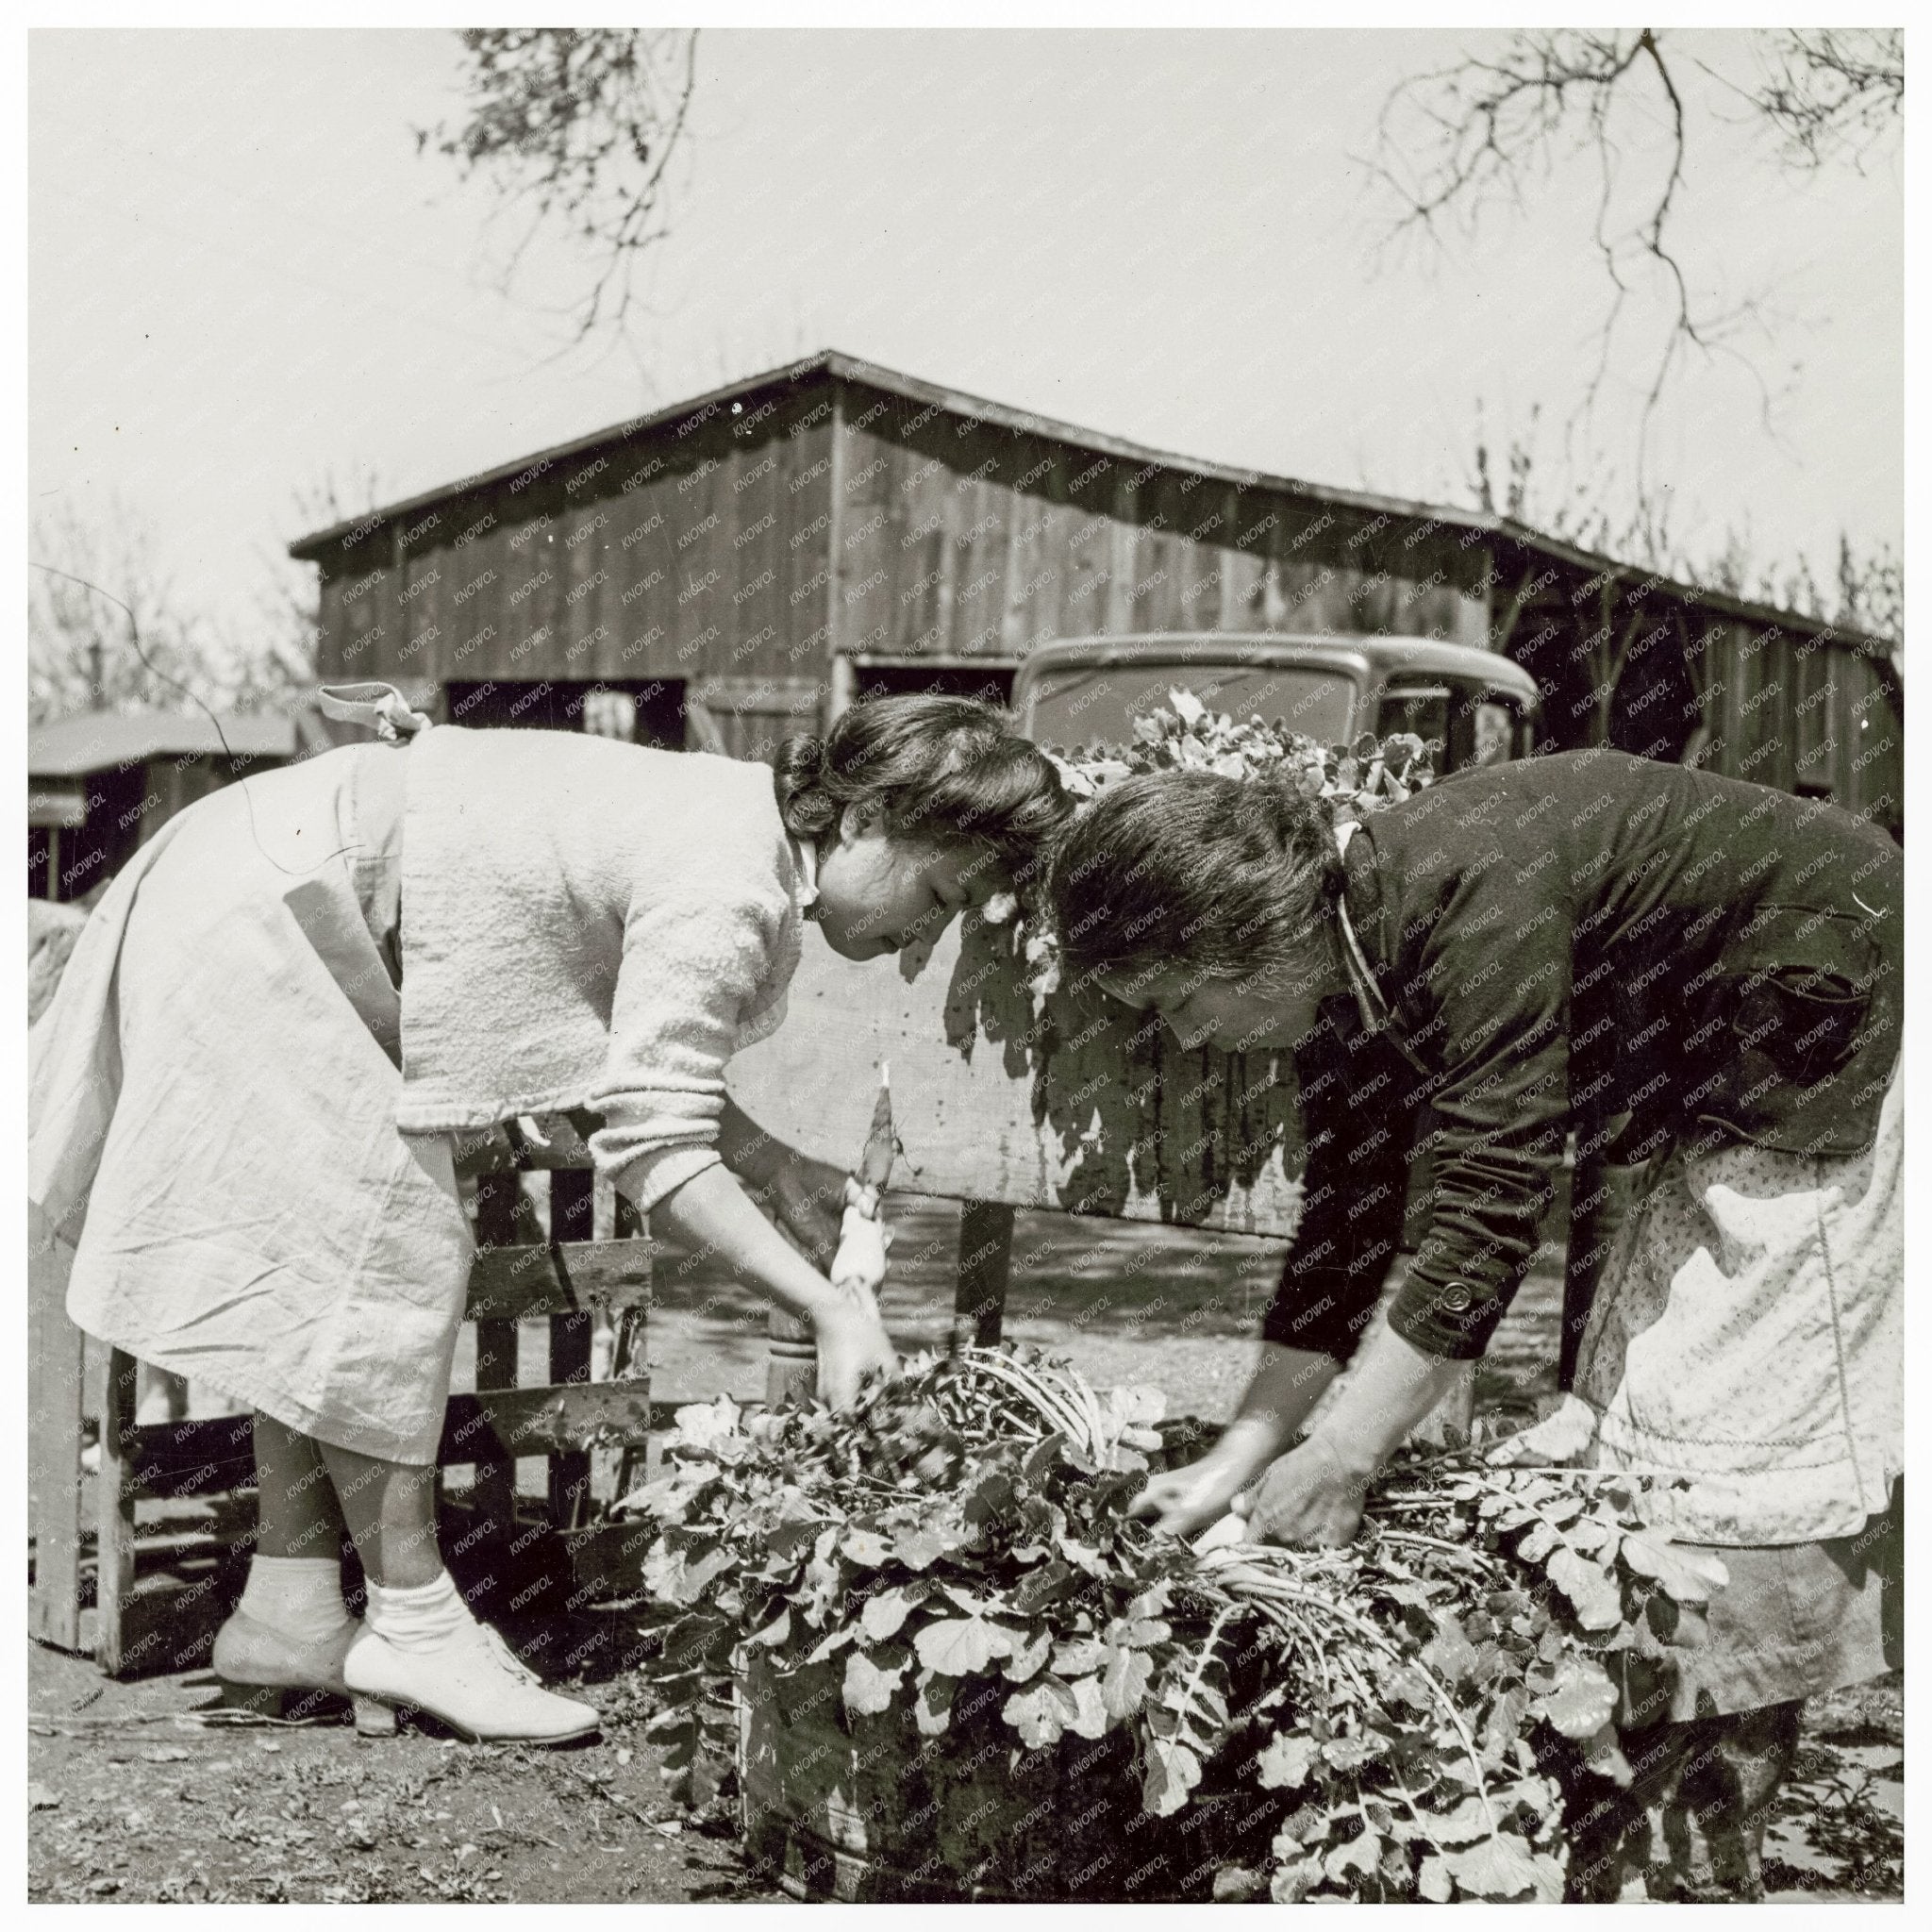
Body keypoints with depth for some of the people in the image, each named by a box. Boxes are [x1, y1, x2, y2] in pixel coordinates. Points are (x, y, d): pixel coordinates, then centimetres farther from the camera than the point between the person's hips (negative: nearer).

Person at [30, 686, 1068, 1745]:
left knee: (328, 1270, 11)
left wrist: (778, 1168, 2)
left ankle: (290, 1610, 16)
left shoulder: (742, 818, 4)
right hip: (256, 915, -10)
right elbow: (651, 1144, -28)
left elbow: (647, 1061, 12)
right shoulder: (725, 897, -25)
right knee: (388, 1256, -9)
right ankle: (414, 1625, -2)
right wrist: (830, 1309, -29)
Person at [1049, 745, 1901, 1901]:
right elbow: (1344, 1233, 3)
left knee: (1734, 1424, -8)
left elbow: (1485, 1222, -33)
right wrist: (1241, 1459, 3)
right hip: (1725, 1095, 10)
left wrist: (1339, 1460, -27)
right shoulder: (1350, 980, -3)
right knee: (1638, 1408, 10)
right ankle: (1668, 1772, 19)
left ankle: (1695, 1849, 2)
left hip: (1837, 1035, -9)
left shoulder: (1476, 903, -32)